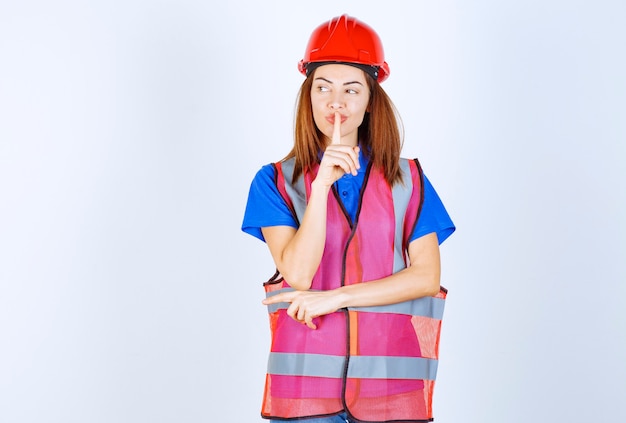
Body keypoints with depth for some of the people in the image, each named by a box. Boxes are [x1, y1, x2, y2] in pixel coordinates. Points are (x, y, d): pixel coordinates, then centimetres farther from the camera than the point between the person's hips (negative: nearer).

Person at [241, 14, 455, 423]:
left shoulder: (408, 180, 8)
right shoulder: (275, 181, 4)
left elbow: (427, 277, -1)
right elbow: (297, 273, -10)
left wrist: (335, 297, -9)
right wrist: (322, 183, -18)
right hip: (306, 378, -1)